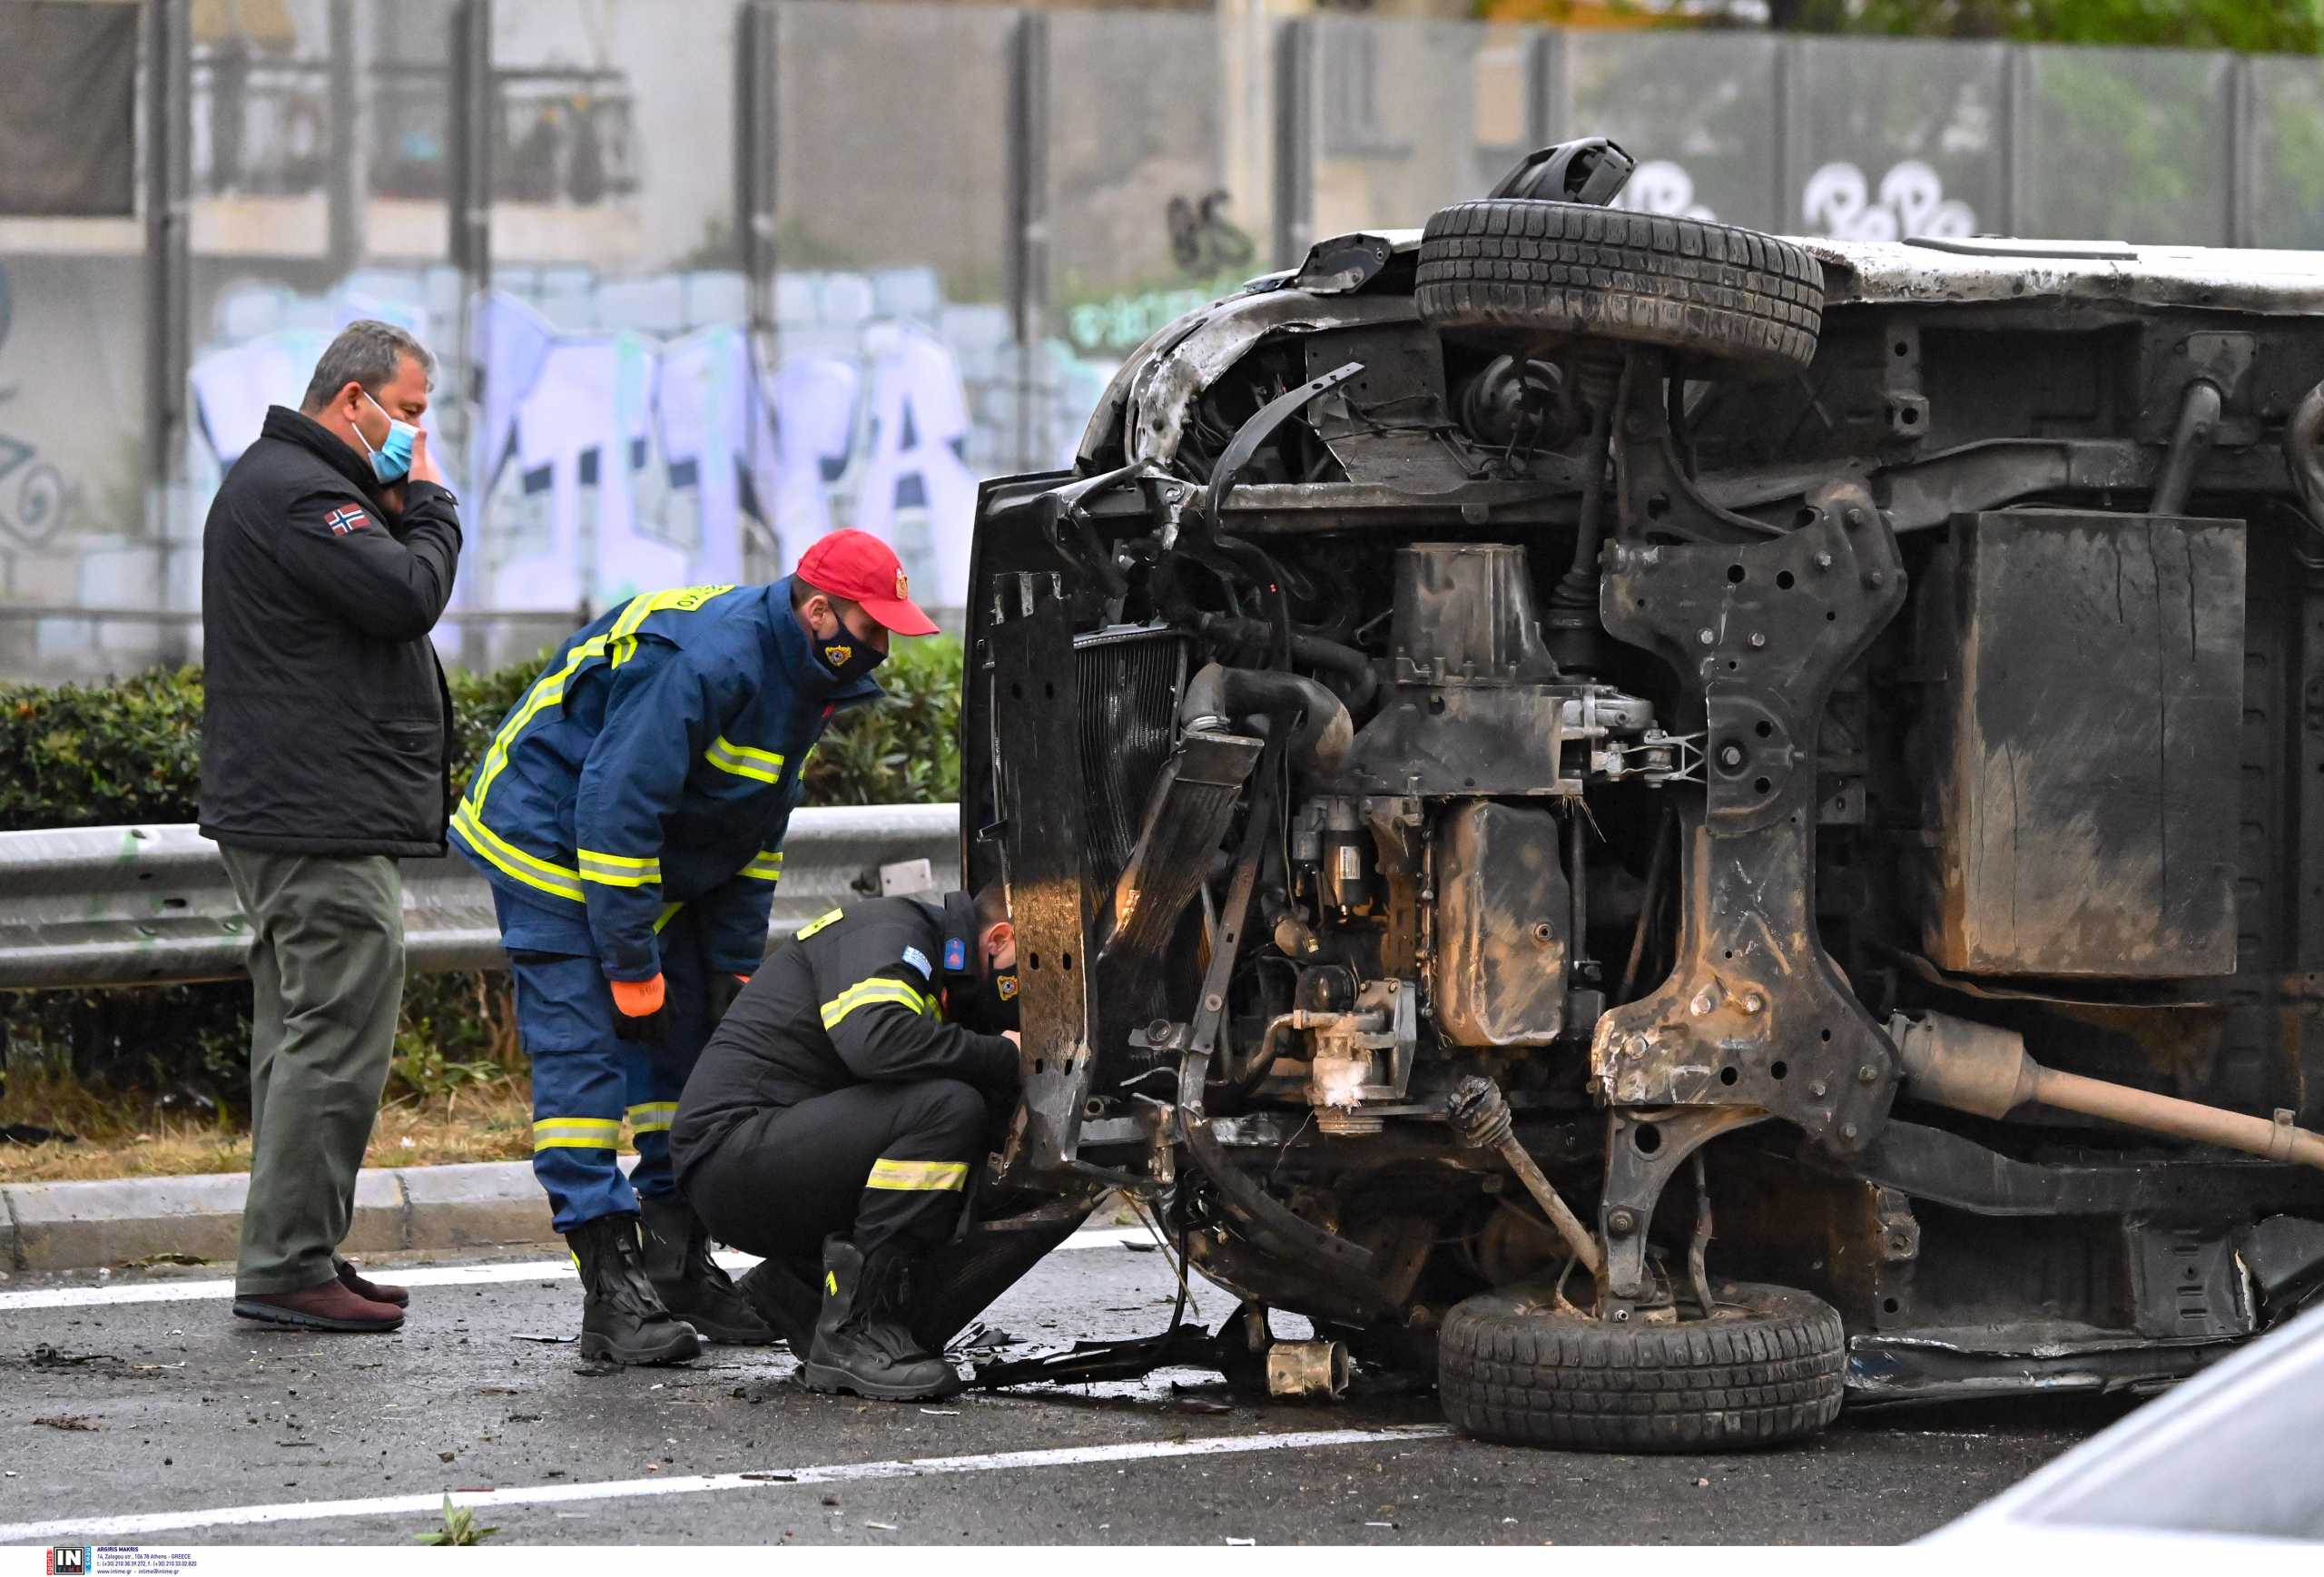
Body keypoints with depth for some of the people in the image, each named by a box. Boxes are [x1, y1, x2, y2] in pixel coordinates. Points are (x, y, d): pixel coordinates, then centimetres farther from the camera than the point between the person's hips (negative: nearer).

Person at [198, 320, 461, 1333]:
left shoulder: (276, 481, 21)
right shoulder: (297, 491, -15)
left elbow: (384, 601, 21)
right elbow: (409, 597, -23)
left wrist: (400, 514, 7)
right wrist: (428, 505, -6)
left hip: (281, 819, 12)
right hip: (325, 826, -12)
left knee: (302, 1036, 14)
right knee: (336, 1040, -10)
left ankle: (294, 1258, 18)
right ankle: (287, 1267, -10)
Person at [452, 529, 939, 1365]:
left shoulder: (795, 677, 2)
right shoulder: (705, 660, -30)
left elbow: (757, 834, 11)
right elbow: (616, 808, -31)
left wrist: (733, 968, 5)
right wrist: (633, 972, -26)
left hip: (654, 861, 10)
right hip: (550, 847, -10)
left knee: (682, 1049, 9)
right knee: (582, 1055, -14)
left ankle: (681, 1269, 15)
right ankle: (613, 1296, -18)